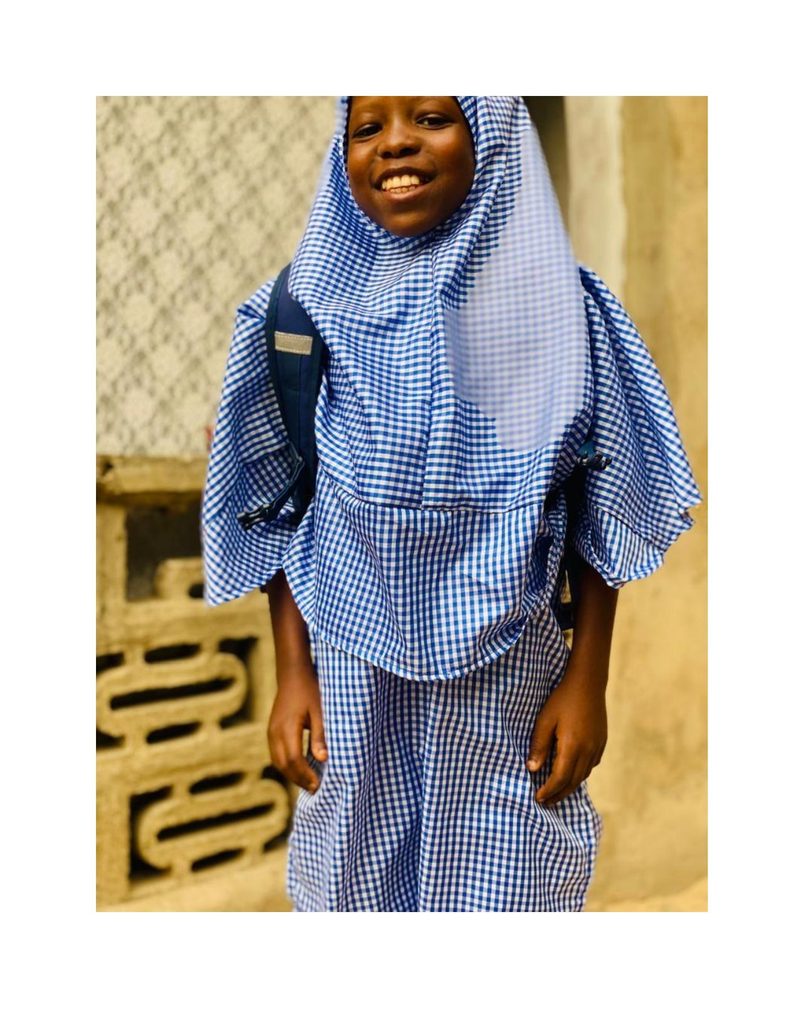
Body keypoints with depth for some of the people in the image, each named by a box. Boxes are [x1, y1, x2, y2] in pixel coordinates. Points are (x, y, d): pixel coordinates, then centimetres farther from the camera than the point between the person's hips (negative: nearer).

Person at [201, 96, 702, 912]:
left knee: (499, 887, 9)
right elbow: (282, 511, 3)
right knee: (355, 880, 14)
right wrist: (291, 671, 0)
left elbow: (601, 514, -1)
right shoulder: (308, 308, -3)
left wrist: (587, 680, -3)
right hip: (353, 669, 1)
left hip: (503, 672, -1)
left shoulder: (555, 303, -5)